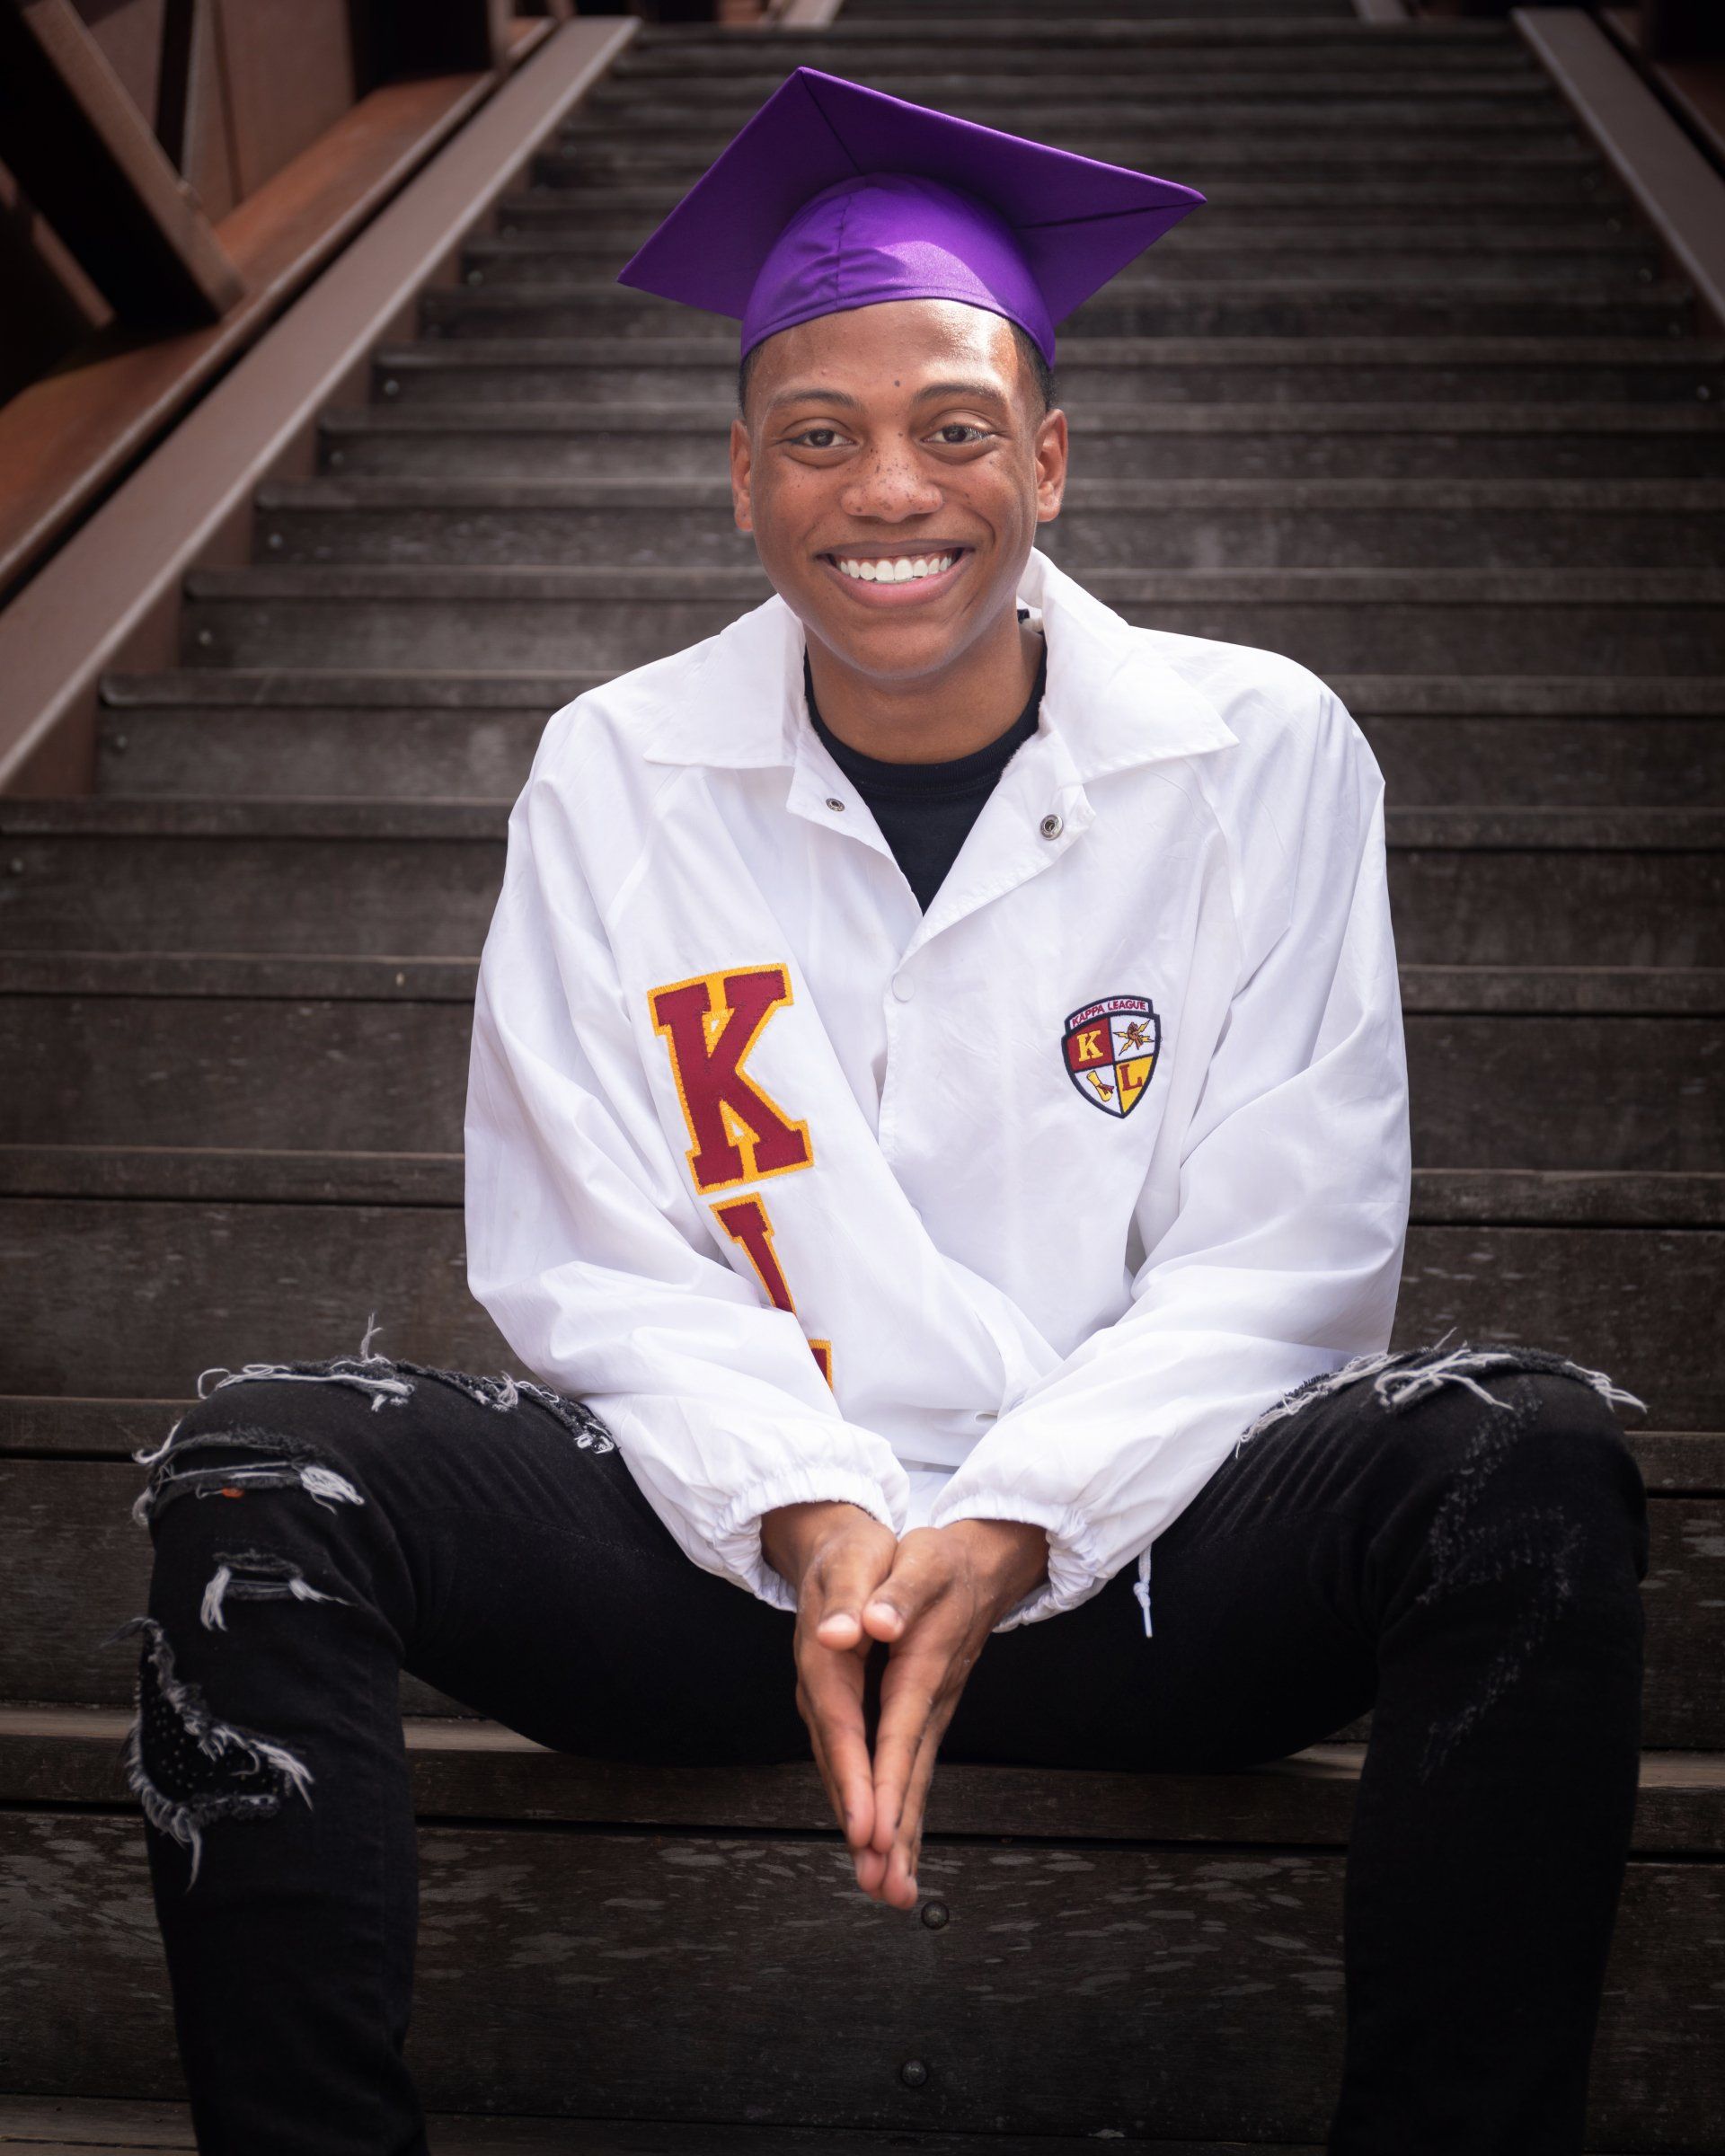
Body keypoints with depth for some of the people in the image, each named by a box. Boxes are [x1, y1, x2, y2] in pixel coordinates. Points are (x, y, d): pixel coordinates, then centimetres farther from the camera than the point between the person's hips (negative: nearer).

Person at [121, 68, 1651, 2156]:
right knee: (256, 1468, -22)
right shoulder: (616, 774, 4)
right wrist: (813, 1521, -18)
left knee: (1528, 1449, -28)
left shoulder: (1262, 753, 1)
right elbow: (598, 1265, 1)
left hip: (1134, 1552, 0)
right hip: (733, 1557, 1)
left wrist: (1007, 1534, -18)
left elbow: (1281, 1253, -3)